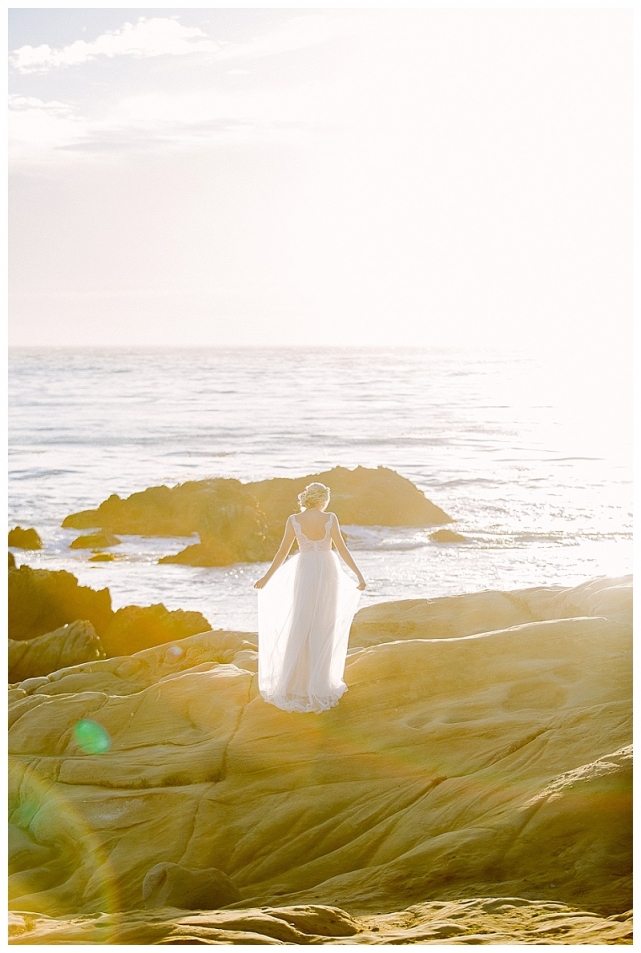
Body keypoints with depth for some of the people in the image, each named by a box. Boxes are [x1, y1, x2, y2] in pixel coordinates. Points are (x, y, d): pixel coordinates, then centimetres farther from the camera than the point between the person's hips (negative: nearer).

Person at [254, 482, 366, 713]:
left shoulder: (293, 520, -5)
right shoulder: (330, 518, -7)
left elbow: (283, 552, -3)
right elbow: (341, 548, -10)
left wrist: (267, 577, 6)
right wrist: (359, 574, -5)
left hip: (304, 573, 0)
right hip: (327, 573, 0)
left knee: (300, 627, 7)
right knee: (323, 627, 7)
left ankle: (295, 683, 6)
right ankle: (319, 684, 9)